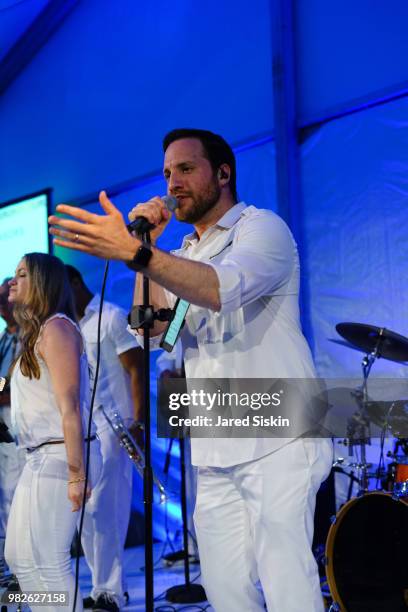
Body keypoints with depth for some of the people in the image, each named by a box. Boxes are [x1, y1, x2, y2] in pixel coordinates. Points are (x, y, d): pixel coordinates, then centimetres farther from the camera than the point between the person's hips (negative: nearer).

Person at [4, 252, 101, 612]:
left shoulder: (56, 327, -11)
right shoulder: (35, 331, 19)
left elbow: (69, 406, -19)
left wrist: (76, 473, -22)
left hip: (59, 457, -10)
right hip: (40, 458, 10)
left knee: (45, 564, -8)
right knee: (19, 558, 15)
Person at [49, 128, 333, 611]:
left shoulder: (261, 227, -3)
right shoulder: (182, 256, 19)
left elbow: (221, 288, -24)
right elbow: (154, 329, 6)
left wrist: (134, 251, -36)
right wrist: (147, 242, 2)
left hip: (278, 443, -7)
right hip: (216, 453, 7)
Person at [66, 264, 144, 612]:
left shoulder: (112, 318, -4)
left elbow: (137, 370, -9)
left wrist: (138, 422, -17)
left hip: (110, 426, -8)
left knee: (101, 509, -10)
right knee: (85, 512, 8)